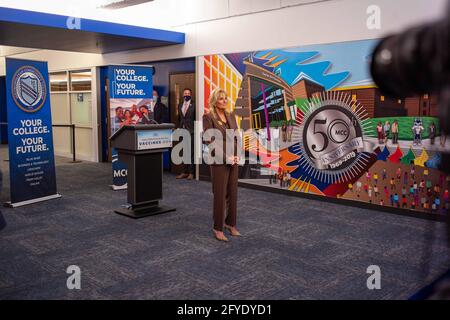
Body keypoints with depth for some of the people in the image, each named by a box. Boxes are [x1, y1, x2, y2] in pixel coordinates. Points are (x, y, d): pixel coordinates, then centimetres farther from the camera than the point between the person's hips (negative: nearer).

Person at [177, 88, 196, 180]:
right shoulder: (180, 106, 14)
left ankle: (191, 172, 3)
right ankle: (185, 172, 14)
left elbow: (196, 118, -5)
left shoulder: (193, 106, -4)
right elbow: (179, 118, 18)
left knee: (191, 152, -2)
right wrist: (180, 128, 11)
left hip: (191, 132, -5)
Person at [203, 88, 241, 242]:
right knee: (220, 194, -1)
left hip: (233, 159, 6)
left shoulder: (231, 116, 11)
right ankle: (218, 228, 11)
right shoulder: (208, 117, -8)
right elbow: (211, 141, -14)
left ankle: (230, 223, 24)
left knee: (233, 193, 11)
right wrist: (226, 157, -16)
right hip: (219, 160, -6)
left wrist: (237, 156, -3)